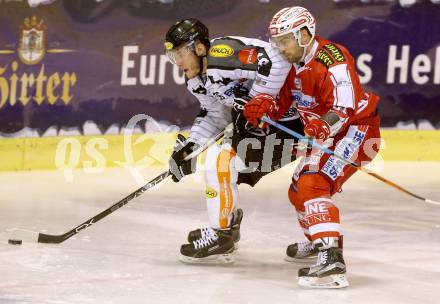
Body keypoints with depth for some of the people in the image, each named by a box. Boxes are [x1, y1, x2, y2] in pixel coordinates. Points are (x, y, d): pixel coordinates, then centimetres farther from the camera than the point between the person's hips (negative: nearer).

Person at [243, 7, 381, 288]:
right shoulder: (294, 64, 4)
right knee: (299, 190, 23)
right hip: (325, 135, 10)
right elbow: (282, 100, 5)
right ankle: (317, 238, 52)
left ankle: (332, 260, -40)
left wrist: (324, 126, -50)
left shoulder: (332, 59, -25)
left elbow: (345, 108, -32)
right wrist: (264, 105, -17)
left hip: (356, 129, -10)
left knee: (314, 185, -28)